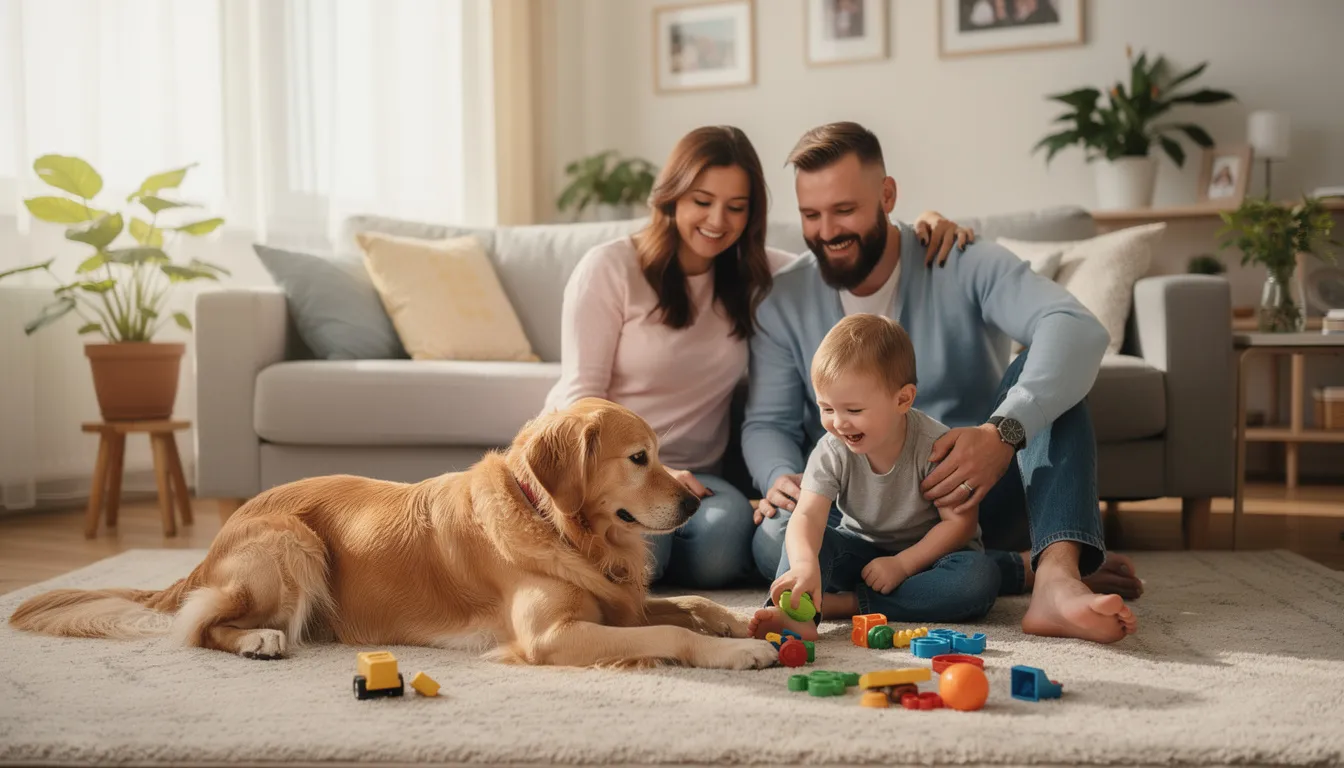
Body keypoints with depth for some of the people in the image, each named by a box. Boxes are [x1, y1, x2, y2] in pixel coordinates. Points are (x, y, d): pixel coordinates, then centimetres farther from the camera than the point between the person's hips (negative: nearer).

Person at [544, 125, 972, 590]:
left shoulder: (753, 274, 9)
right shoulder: (609, 268, -5)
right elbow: (581, 394, -8)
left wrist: (917, 234, -8)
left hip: (691, 475, 4)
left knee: (728, 529, -32)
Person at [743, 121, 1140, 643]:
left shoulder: (964, 266, -9)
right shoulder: (783, 302, 2)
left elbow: (1078, 328, -27)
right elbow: (768, 421, 2)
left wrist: (1003, 433, -44)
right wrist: (780, 477, -24)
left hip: (975, 493, -1)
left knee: (1047, 366, -23)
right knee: (775, 541, -32)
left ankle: (1056, 576, -42)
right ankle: (1028, 568, -25)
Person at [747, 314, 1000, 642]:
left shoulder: (934, 445, -22)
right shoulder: (832, 451, -15)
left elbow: (959, 521, -18)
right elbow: (808, 516, -28)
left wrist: (901, 564, -25)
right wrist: (804, 564, -50)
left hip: (925, 552, -2)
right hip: (861, 549, 2)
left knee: (980, 578, -33)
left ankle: (843, 603, -35)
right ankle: (793, 613, -49)